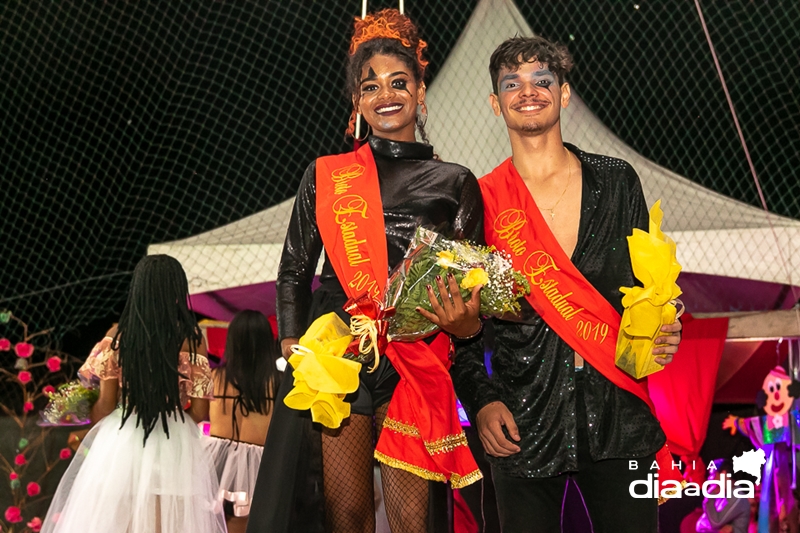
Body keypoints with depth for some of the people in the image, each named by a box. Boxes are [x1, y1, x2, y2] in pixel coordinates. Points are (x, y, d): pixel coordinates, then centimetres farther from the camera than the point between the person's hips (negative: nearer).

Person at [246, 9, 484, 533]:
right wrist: (294, 349, -2)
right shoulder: (326, 175, 11)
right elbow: (294, 273, 12)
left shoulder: (455, 183, 9)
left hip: (415, 366, 0)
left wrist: (464, 321, -14)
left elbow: (474, 286, 9)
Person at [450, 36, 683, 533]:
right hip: (524, 424, -1)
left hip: (620, 415, 1)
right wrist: (482, 400, -7)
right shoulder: (482, 201, 1)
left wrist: (662, 333, -8)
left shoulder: (617, 181, 5)